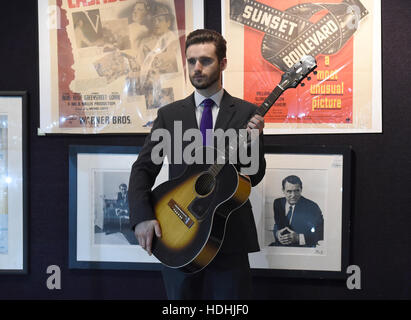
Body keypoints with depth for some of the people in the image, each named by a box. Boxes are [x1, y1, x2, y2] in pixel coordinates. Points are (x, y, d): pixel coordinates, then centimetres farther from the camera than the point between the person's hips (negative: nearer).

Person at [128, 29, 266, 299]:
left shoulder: (246, 113, 1)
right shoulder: (169, 114, 6)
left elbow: (254, 177, -1)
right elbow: (143, 168, 4)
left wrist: (254, 140, -20)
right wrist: (143, 217, -10)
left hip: (229, 236, -1)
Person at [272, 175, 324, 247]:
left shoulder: (312, 207, -8)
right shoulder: (278, 203, 6)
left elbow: (319, 234, -9)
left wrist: (298, 237, -21)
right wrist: (277, 233, -9)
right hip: (280, 245, 4)